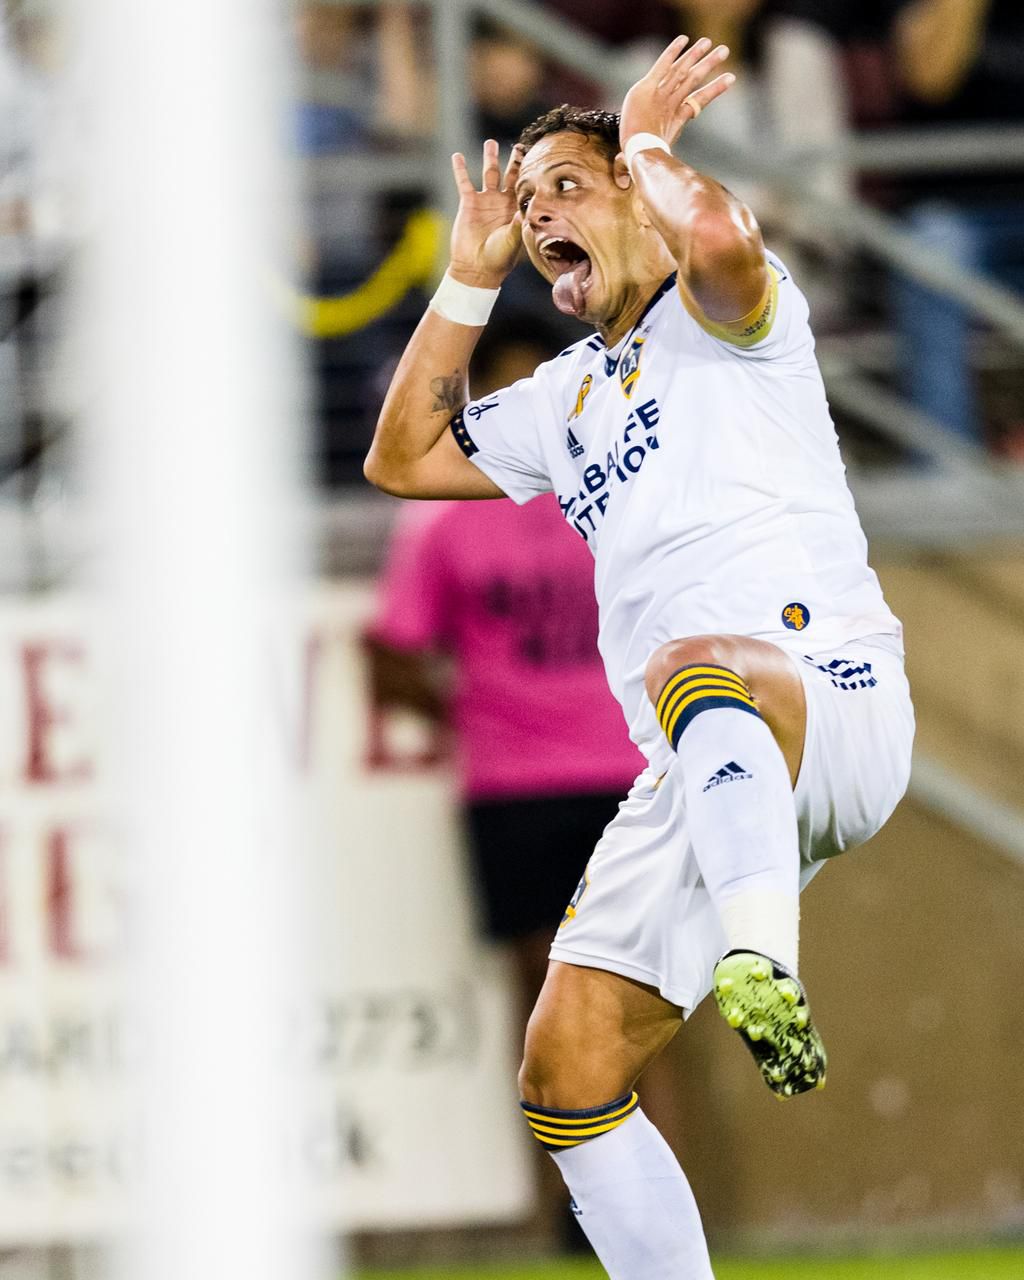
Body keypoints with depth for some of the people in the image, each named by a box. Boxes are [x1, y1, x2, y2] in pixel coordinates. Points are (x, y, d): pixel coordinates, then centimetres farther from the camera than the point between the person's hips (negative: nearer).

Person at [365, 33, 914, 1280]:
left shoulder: (720, 318, 3)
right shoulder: (567, 395, 27)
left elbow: (718, 235, -22)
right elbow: (404, 458, 31)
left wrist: (644, 145, -2)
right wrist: (470, 280, 24)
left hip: (836, 703, -9)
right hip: (706, 769, 9)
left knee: (697, 670, -45)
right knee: (568, 1079, 2)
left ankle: (763, 973, -63)